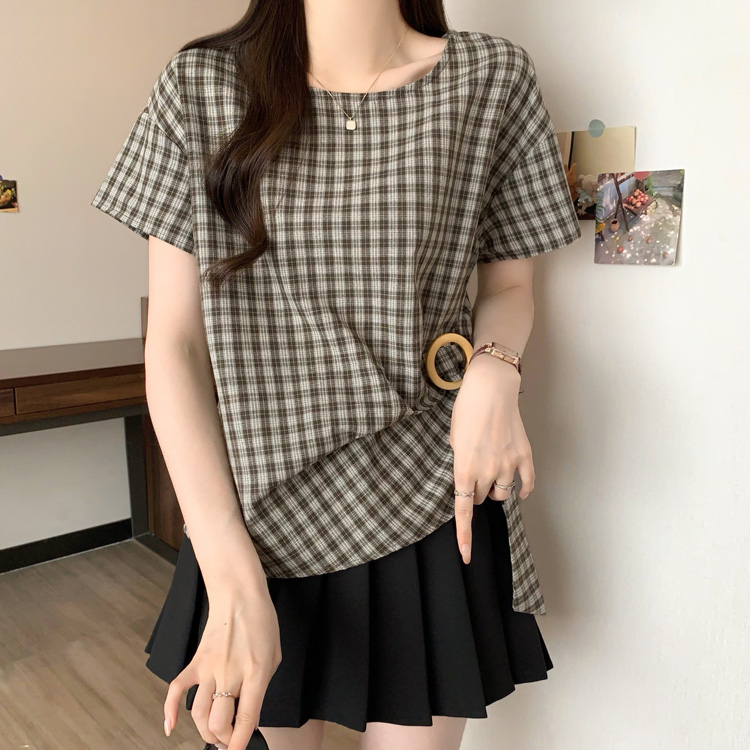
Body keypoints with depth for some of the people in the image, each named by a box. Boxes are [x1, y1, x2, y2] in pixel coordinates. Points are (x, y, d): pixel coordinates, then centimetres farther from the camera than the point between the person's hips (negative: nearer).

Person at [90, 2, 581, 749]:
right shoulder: (201, 86, -4)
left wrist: (494, 370, -15)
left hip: (434, 518, 0)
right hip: (258, 521, 1)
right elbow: (173, 344, -7)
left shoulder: (492, 78, -3)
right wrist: (235, 583, -15)